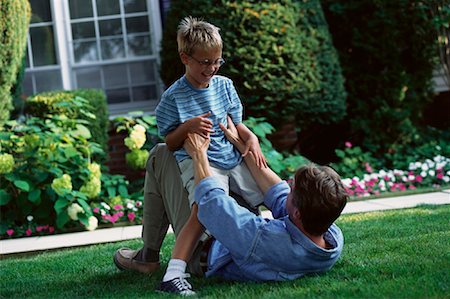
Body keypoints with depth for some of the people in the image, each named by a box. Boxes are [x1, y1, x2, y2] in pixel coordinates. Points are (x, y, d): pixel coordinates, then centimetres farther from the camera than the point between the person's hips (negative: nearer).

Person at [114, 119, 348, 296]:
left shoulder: (266, 241, -47)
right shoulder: (336, 240, -25)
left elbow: (211, 202, -31)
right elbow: (279, 196, -9)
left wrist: (199, 153, -14)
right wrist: (241, 145, -2)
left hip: (205, 256, -6)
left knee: (161, 154, 0)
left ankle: (148, 256, 16)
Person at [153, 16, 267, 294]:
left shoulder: (224, 85, 11)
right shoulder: (173, 97, -5)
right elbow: (170, 143, 0)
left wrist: (251, 139, -1)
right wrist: (188, 126, -20)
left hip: (233, 158, 6)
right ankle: (174, 273, -40)